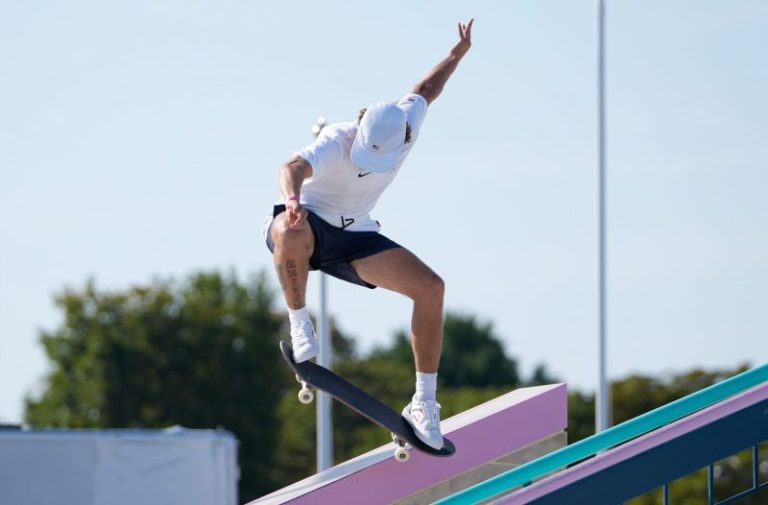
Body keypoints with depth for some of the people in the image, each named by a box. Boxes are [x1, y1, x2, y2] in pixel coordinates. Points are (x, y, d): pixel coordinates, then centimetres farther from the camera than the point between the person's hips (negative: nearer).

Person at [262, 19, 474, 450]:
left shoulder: (405, 127, -10)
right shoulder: (337, 142, -28)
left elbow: (424, 91, 13)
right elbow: (295, 166, -48)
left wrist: (458, 54, 21)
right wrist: (293, 198, -70)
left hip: (354, 237, 5)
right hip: (306, 226, -5)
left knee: (430, 287, -14)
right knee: (293, 231, -44)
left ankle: (425, 402, -6)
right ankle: (299, 321, -21)